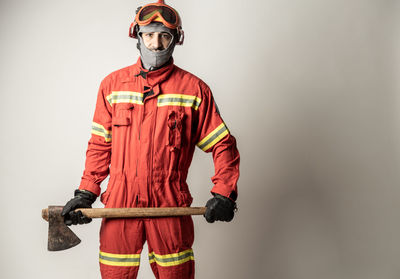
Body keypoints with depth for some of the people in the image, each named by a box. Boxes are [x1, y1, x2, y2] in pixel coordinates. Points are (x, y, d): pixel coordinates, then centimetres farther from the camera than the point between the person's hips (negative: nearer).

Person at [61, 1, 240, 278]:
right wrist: (86, 193, 2)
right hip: (120, 203, 2)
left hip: (170, 204, -1)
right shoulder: (112, 85, 6)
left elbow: (223, 145, 3)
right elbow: (100, 144, 10)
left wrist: (223, 194, -8)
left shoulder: (194, 89, 0)